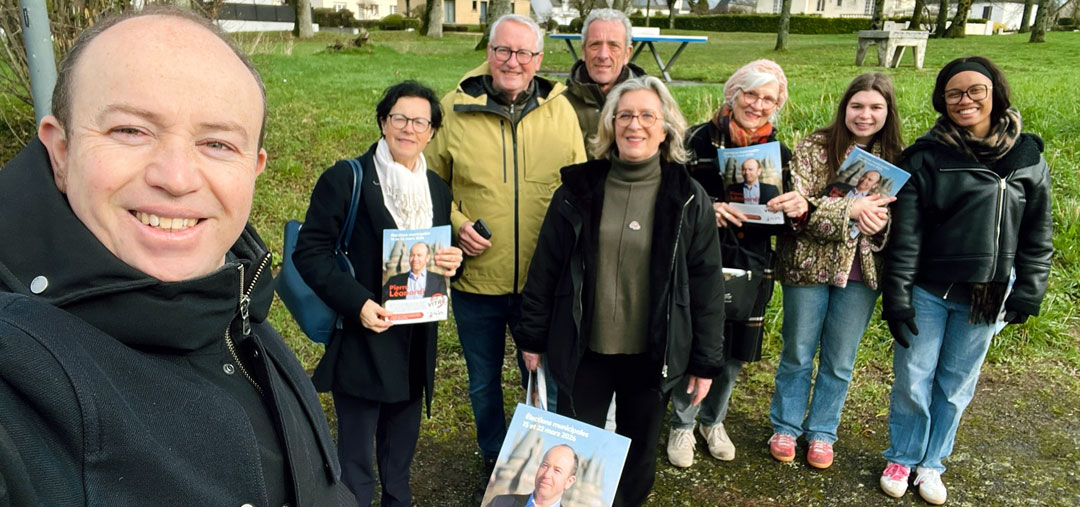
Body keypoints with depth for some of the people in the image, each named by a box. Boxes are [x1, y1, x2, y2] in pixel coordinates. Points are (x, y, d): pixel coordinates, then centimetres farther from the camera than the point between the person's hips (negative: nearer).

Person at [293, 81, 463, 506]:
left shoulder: (438, 189, 10)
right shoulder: (345, 179, -8)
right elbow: (309, 251, -11)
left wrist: (451, 261, -6)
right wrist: (357, 302, -22)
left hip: (415, 347, 5)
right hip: (361, 344, -5)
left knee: (400, 463, 20)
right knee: (356, 463, 6)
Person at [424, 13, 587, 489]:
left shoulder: (560, 110, -1)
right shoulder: (455, 107, -5)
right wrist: (454, 222, -11)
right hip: (476, 279, 0)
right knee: (483, 383, 19)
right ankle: (493, 462, 44)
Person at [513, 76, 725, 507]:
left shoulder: (688, 199, -5)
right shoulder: (579, 188, -3)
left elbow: (706, 282, -2)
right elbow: (546, 266, 2)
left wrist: (706, 360, -2)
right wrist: (532, 336, 4)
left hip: (651, 355, 0)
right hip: (583, 351, 0)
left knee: (638, 455, 17)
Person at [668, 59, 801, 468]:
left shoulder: (780, 154, 6)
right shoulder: (700, 140, -5)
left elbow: (781, 225, 9)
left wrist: (796, 211, -14)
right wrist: (704, 210, -23)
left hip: (750, 269, 4)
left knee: (733, 354, 14)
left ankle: (713, 420, 39)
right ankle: (682, 426, 27)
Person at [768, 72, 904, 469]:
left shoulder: (896, 158, 1)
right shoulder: (814, 148, -8)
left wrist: (881, 221, -19)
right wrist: (850, 210, -28)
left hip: (862, 273, 3)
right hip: (809, 266, -2)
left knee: (839, 361, 14)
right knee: (798, 354, 13)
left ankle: (822, 432, 33)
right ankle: (785, 428, 31)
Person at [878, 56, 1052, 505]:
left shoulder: (1028, 157, -1)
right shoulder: (924, 157, -9)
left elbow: (1037, 235, 6)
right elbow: (905, 234, -10)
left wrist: (1028, 294, 2)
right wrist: (896, 297, -12)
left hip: (987, 296, 2)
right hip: (927, 291, -2)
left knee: (957, 385, 14)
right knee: (912, 381, 8)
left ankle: (932, 463, 32)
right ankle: (901, 458, 30)